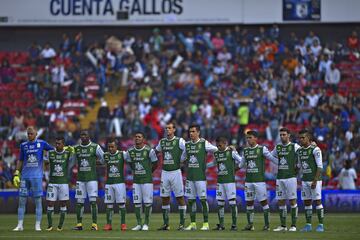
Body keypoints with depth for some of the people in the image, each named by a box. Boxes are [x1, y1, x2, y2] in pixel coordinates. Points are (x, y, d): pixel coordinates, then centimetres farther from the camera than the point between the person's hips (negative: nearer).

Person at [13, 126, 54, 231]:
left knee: (38, 200, -1)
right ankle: (20, 225, 7)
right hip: (25, 176, 2)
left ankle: (37, 225, 3)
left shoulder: (41, 143, 4)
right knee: (21, 200, 1)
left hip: (37, 176, -2)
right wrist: (16, 174, 9)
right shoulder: (23, 145, 11)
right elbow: (20, 160, 15)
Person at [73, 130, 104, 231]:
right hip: (80, 179, 3)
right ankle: (79, 224, 9)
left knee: (93, 201, -6)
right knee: (79, 202, 3)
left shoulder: (95, 147, -1)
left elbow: (103, 159, 10)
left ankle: (94, 224, -3)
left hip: (92, 178, -3)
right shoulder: (76, 148, 8)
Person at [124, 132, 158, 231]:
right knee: (137, 203, 4)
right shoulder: (130, 151, 2)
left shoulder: (149, 151, -9)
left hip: (147, 180, -4)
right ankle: (139, 224, 11)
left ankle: (146, 224, 8)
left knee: (148, 202, -2)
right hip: (136, 180, 4)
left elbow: (155, 164, 3)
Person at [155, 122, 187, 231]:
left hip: (175, 172, -5)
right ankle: (166, 224, 12)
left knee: (180, 197, -2)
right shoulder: (162, 142, 10)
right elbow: (155, 152, 26)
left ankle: (182, 223, 1)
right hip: (165, 172, 5)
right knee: (164, 198, 6)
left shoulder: (179, 141, -6)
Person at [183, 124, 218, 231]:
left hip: (200, 176, -5)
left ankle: (206, 223, 1)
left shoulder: (204, 143, -4)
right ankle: (192, 223, 12)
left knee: (203, 199, -4)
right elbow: (182, 158, 20)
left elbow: (215, 149, 4)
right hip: (189, 177, 5)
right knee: (190, 200, 6)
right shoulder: (187, 144, 11)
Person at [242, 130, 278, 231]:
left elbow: (272, 158, -2)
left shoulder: (262, 149, -4)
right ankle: (250, 224, 13)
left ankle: (267, 224, 3)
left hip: (259, 180, -5)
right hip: (248, 180, 5)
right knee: (249, 203, 6)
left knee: (263, 202, -2)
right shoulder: (245, 150, 12)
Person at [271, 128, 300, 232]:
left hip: (291, 177, -5)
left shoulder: (295, 147, -3)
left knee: (292, 201, -3)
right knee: (281, 201, 5)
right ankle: (283, 225, 12)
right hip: (279, 178, 5)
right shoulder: (277, 147, 13)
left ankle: (293, 225, 1)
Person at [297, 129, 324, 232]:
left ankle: (321, 225, 0)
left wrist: (315, 180, -18)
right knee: (306, 202, 7)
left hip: (315, 180, -7)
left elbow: (320, 166, -14)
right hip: (305, 180, 7)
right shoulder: (299, 151, 10)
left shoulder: (315, 150, -11)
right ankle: (308, 225, 12)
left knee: (317, 201, -4)